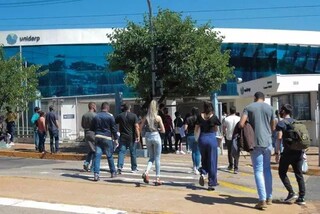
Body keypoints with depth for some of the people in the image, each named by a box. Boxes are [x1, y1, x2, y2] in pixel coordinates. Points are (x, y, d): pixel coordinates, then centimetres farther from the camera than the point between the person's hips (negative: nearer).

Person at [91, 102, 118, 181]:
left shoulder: (96, 116, 9)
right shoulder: (110, 116, -3)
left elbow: (92, 129, 13)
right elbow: (114, 129, -3)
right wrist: (116, 139, 2)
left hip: (98, 137, 3)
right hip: (107, 138, -3)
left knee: (97, 156, -1)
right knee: (110, 156, 10)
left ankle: (96, 174, -10)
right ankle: (113, 172, 22)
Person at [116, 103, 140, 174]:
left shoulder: (120, 116, 3)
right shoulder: (134, 115, -5)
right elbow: (136, 127, -12)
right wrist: (138, 136, -11)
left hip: (123, 137, 1)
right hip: (132, 137, -1)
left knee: (121, 151, 1)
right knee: (133, 152, 9)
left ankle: (119, 166, -16)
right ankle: (134, 168, 17)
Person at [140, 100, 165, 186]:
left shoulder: (145, 117, 1)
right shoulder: (158, 117, -7)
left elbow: (140, 128, 5)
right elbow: (163, 130, -6)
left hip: (148, 137, 3)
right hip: (156, 137, -3)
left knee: (151, 158, 17)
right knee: (157, 159, 6)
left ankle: (146, 172, -6)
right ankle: (157, 179, 8)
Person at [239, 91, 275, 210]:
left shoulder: (248, 108, -2)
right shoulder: (269, 108, 7)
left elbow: (241, 124, -12)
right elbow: (273, 127, 12)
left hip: (256, 143, -3)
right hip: (268, 142, 3)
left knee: (258, 171, -1)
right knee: (267, 170, 15)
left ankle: (262, 200, -6)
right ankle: (269, 198, 20)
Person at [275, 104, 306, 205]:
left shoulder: (281, 123, -5)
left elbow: (279, 139, -14)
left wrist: (277, 153, -11)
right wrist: (302, 152, 20)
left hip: (288, 152, -6)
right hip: (299, 151, 6)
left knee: (282, 172, 9)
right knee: (299, 174, 9)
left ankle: (291, 193, 1)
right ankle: (301, 197, 9)